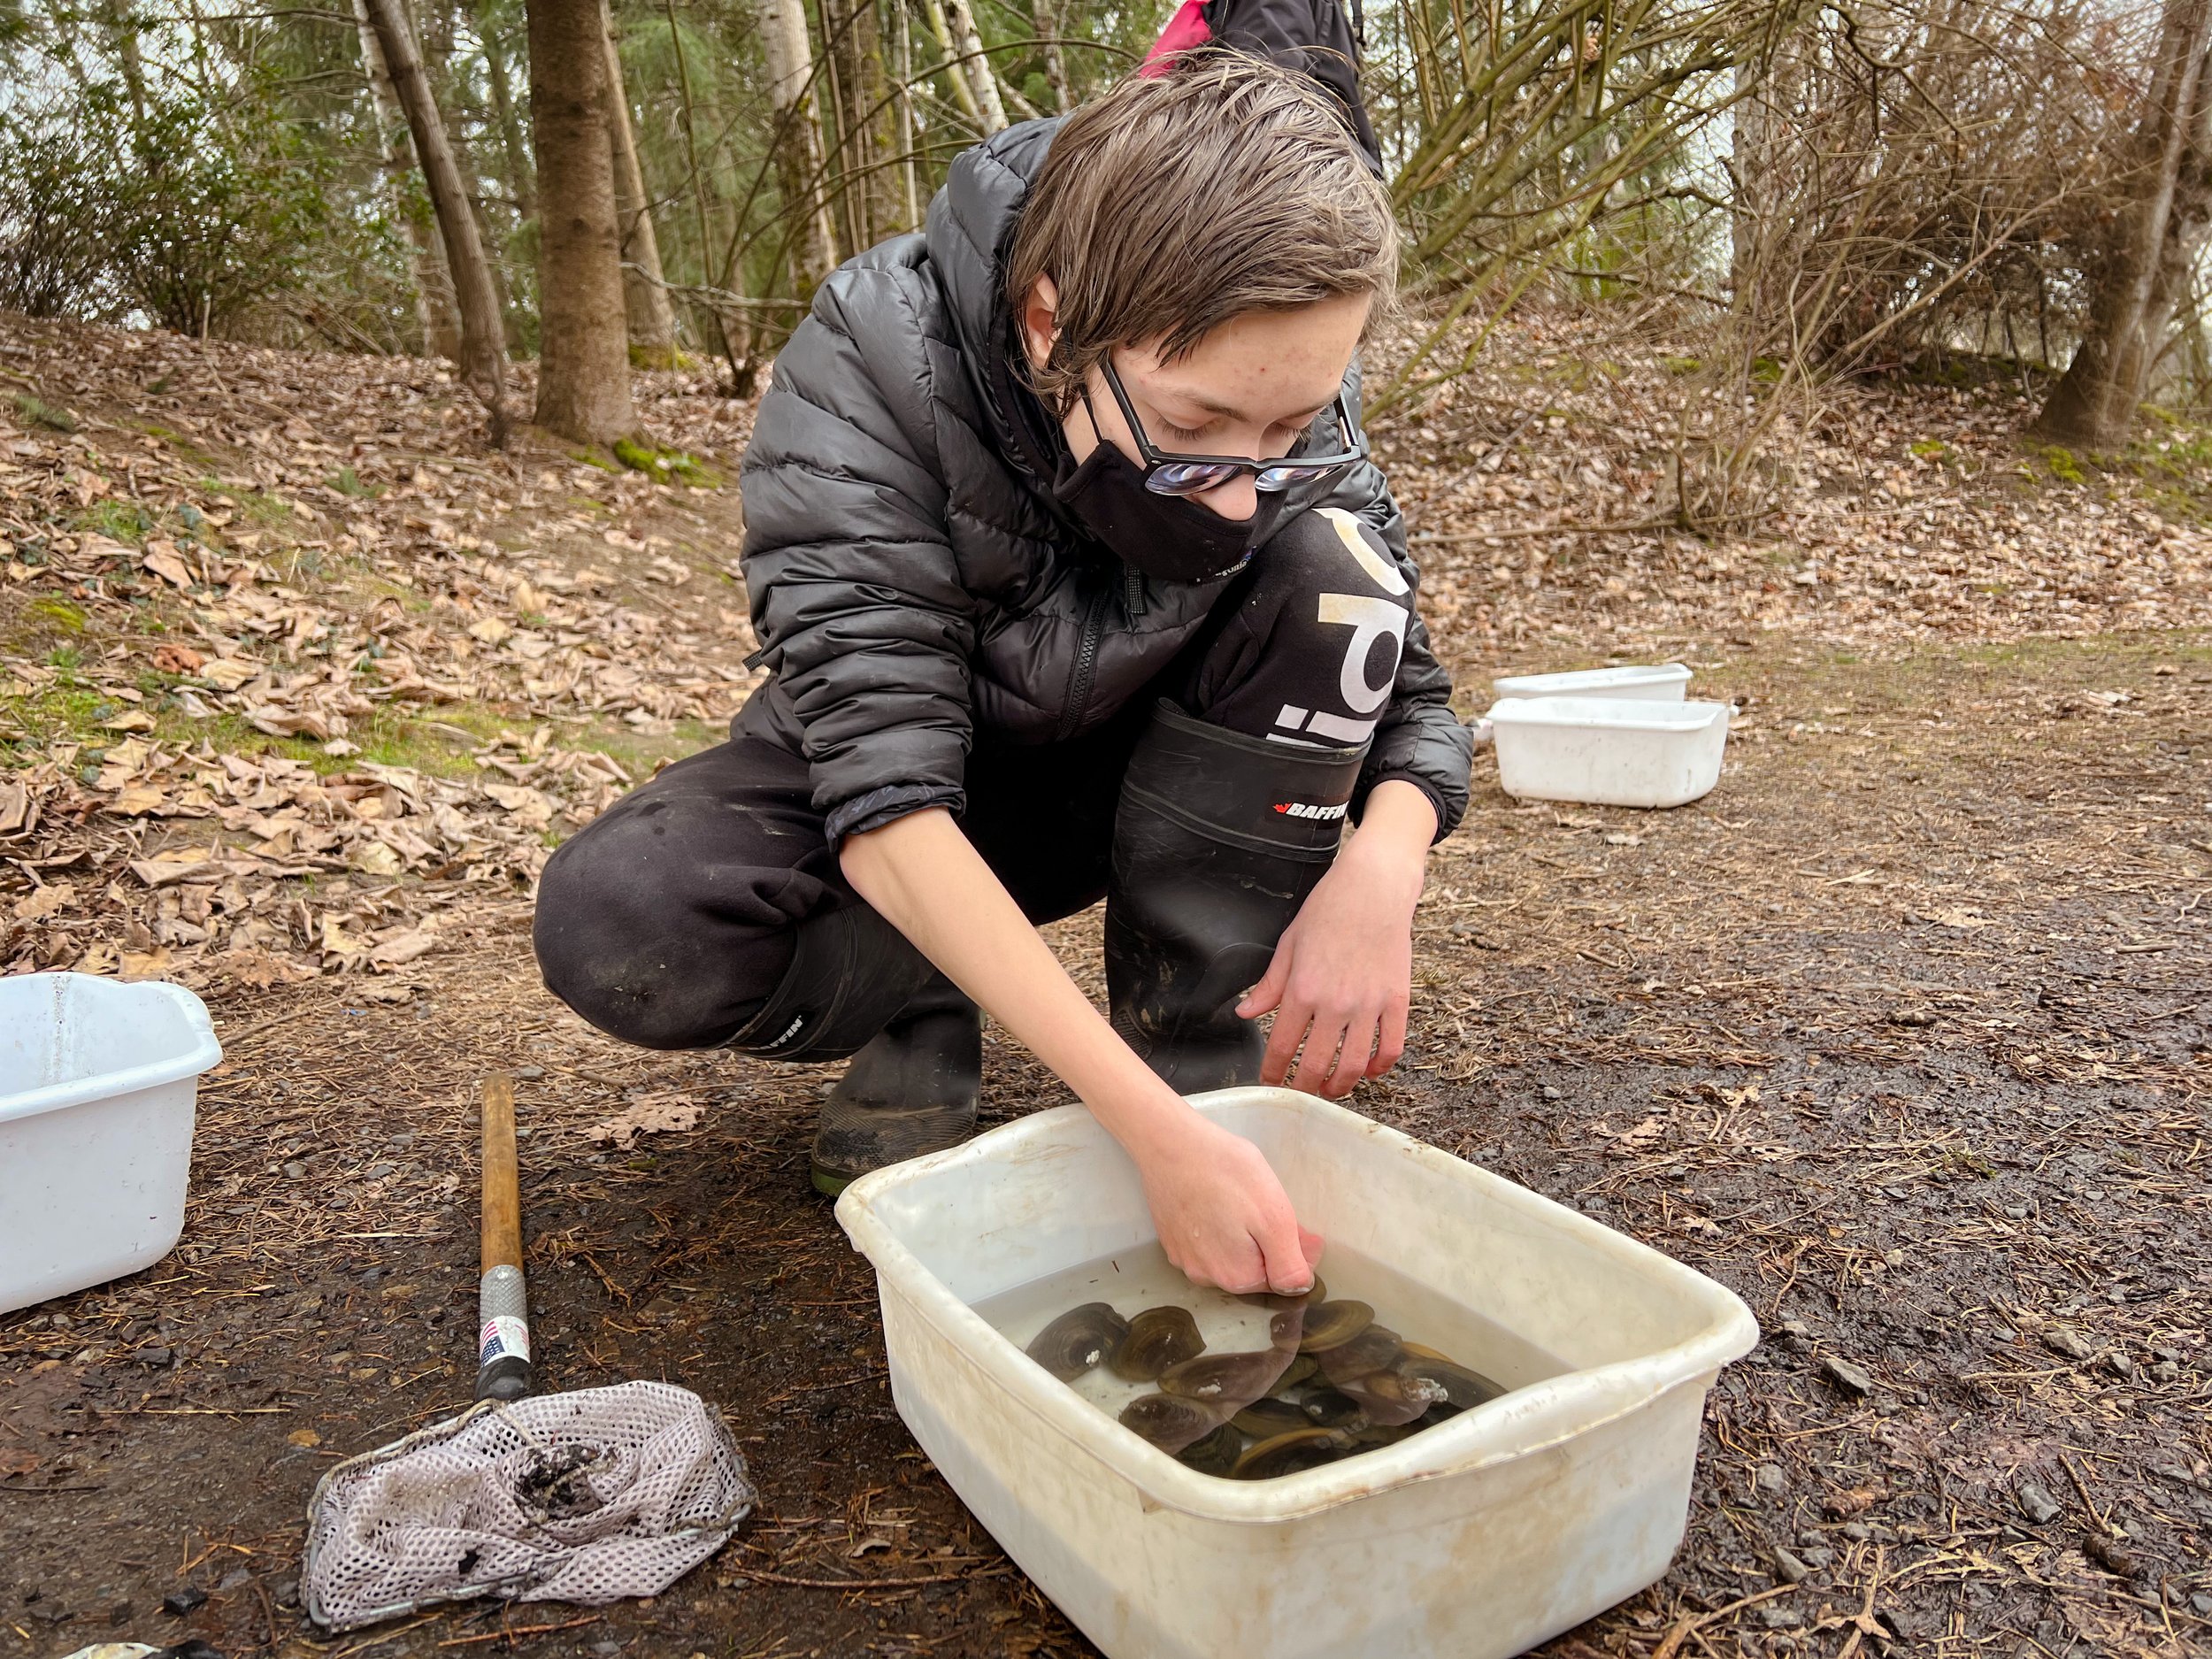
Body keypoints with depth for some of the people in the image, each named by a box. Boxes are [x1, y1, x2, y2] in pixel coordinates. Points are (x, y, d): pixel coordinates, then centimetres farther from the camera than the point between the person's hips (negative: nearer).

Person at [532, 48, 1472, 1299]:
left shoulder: (1289, 396, -21)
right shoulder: (869, 368, -32)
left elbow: (1415, 699, -14)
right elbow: (887, 788, -38)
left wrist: (1380, 867, -39)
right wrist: (1147, 1128, -46)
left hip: (1123, 775, 2)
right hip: (902, 814, -2)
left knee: (1331, 569, -25)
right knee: (614, 925, -31)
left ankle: (1197, 1046, -15)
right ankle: (920, 1020, -1)